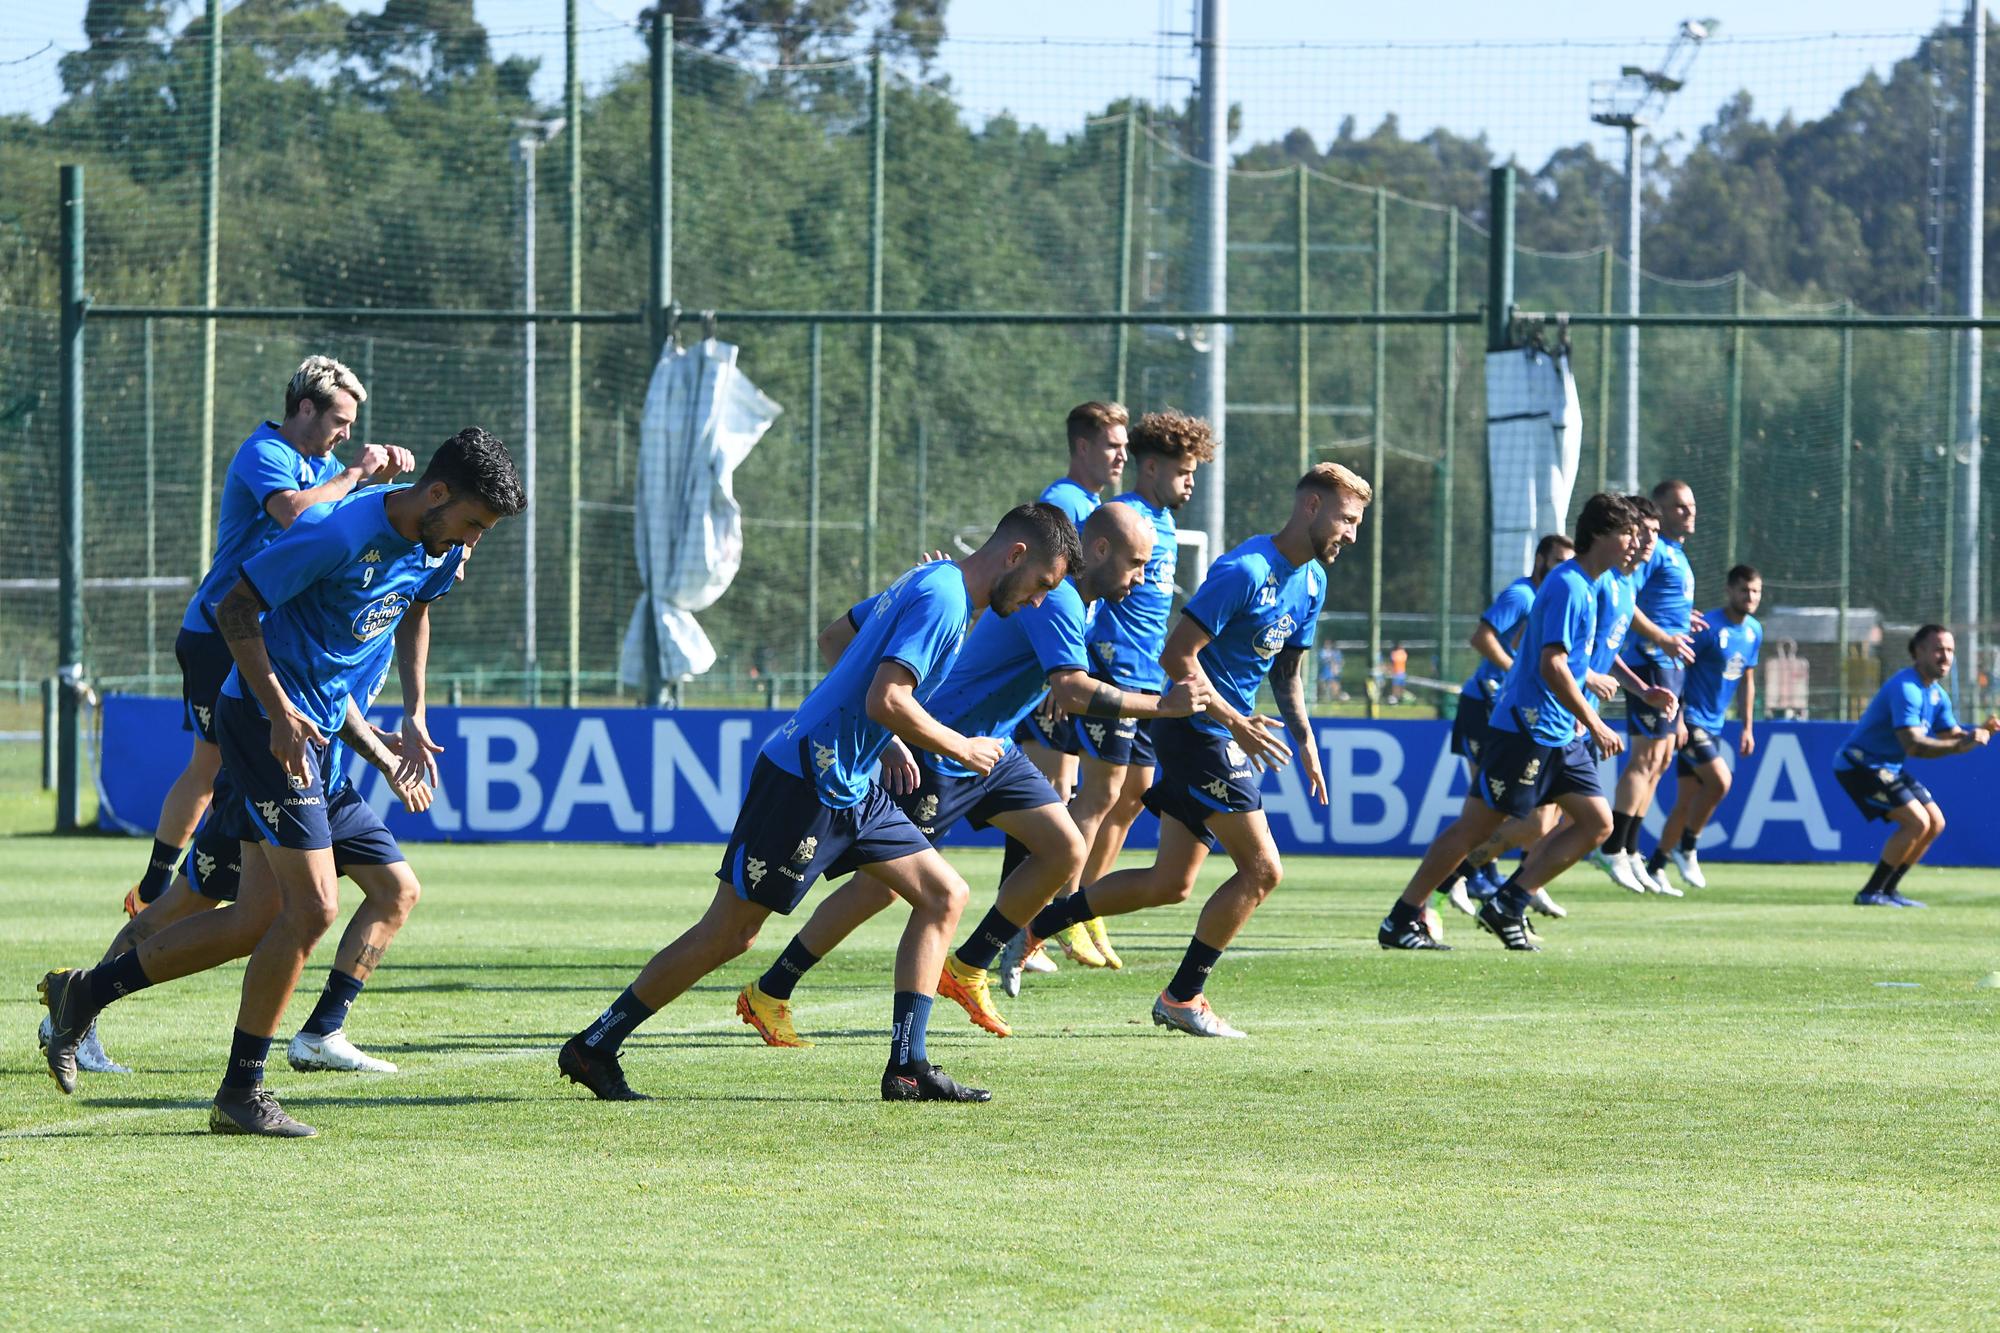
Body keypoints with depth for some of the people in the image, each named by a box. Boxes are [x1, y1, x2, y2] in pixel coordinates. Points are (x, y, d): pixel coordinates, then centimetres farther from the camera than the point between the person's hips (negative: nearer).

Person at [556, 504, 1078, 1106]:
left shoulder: (928, 584, 15)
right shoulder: (943, 598, -17)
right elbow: (886, 701, -26)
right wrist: (963, 750, -11)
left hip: (849, 786, 10)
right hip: (805, 780, -10)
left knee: (945, 896, 5)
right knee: (729, 932, -5)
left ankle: (908, 1067, 3)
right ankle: (593, 1047, 4)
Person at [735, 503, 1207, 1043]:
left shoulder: (1074, 600, 8)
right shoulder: (1052, 600, -24)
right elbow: (1073, 691, -37)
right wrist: (1163, 705, -33)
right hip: (938, 753, -10)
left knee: (1065, 851, 2)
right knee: (880, 885, -6)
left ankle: (968, 967, 13)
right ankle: (767, 995, 5)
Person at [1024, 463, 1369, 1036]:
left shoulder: (1312, 581, 11)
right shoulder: (1245, 571, -19)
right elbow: (1176, 656, -21)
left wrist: (1304, 740, 14)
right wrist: (1234, 721, -24)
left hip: (1222, 733, 10)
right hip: (1197, 728, -10)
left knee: (1169, 885, 11)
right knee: (1261, 869, -9)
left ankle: (1034, 924, 20)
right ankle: (1182, 998, 0)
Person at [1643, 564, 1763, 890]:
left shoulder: (1754, 631, 9)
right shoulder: (1708, 627, -16)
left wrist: (1748, 728, 17)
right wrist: (1677, 718, -22)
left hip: (1713, 726, 8)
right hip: (1691, 720, -8)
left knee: (1688, 801, 8)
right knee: (1719, 780, -21)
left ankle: (1655, 866, 16)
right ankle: (1686, 849, -5)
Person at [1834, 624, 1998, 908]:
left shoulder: (1936, 694, 8)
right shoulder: (1906, 689, -23)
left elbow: (1951, 736, 6)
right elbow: (1913, 745, -32)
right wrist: (1960, 745, -40)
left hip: (1889, 768, 10)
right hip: (1859, 764, -10)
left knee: (1935, 823, 8)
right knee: (1917, 822, -19)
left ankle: (1888, 890, 13)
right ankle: (1870, 893, -13)